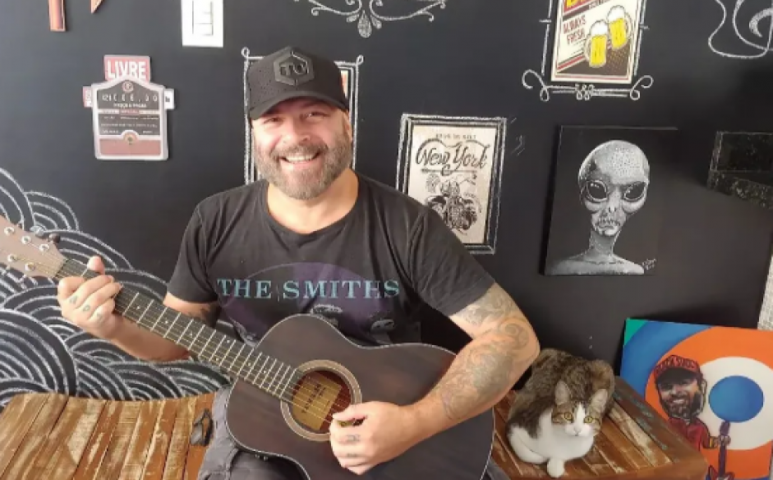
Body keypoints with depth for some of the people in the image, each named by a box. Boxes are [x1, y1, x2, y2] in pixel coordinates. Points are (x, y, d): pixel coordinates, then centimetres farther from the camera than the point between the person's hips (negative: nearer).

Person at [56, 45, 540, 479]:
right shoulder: (216, 223, -6)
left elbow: (514, 337, -16)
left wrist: (414, 424, -26)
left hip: (388, 422, 0)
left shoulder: (408, 227, -16)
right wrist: (114, 326, -15)